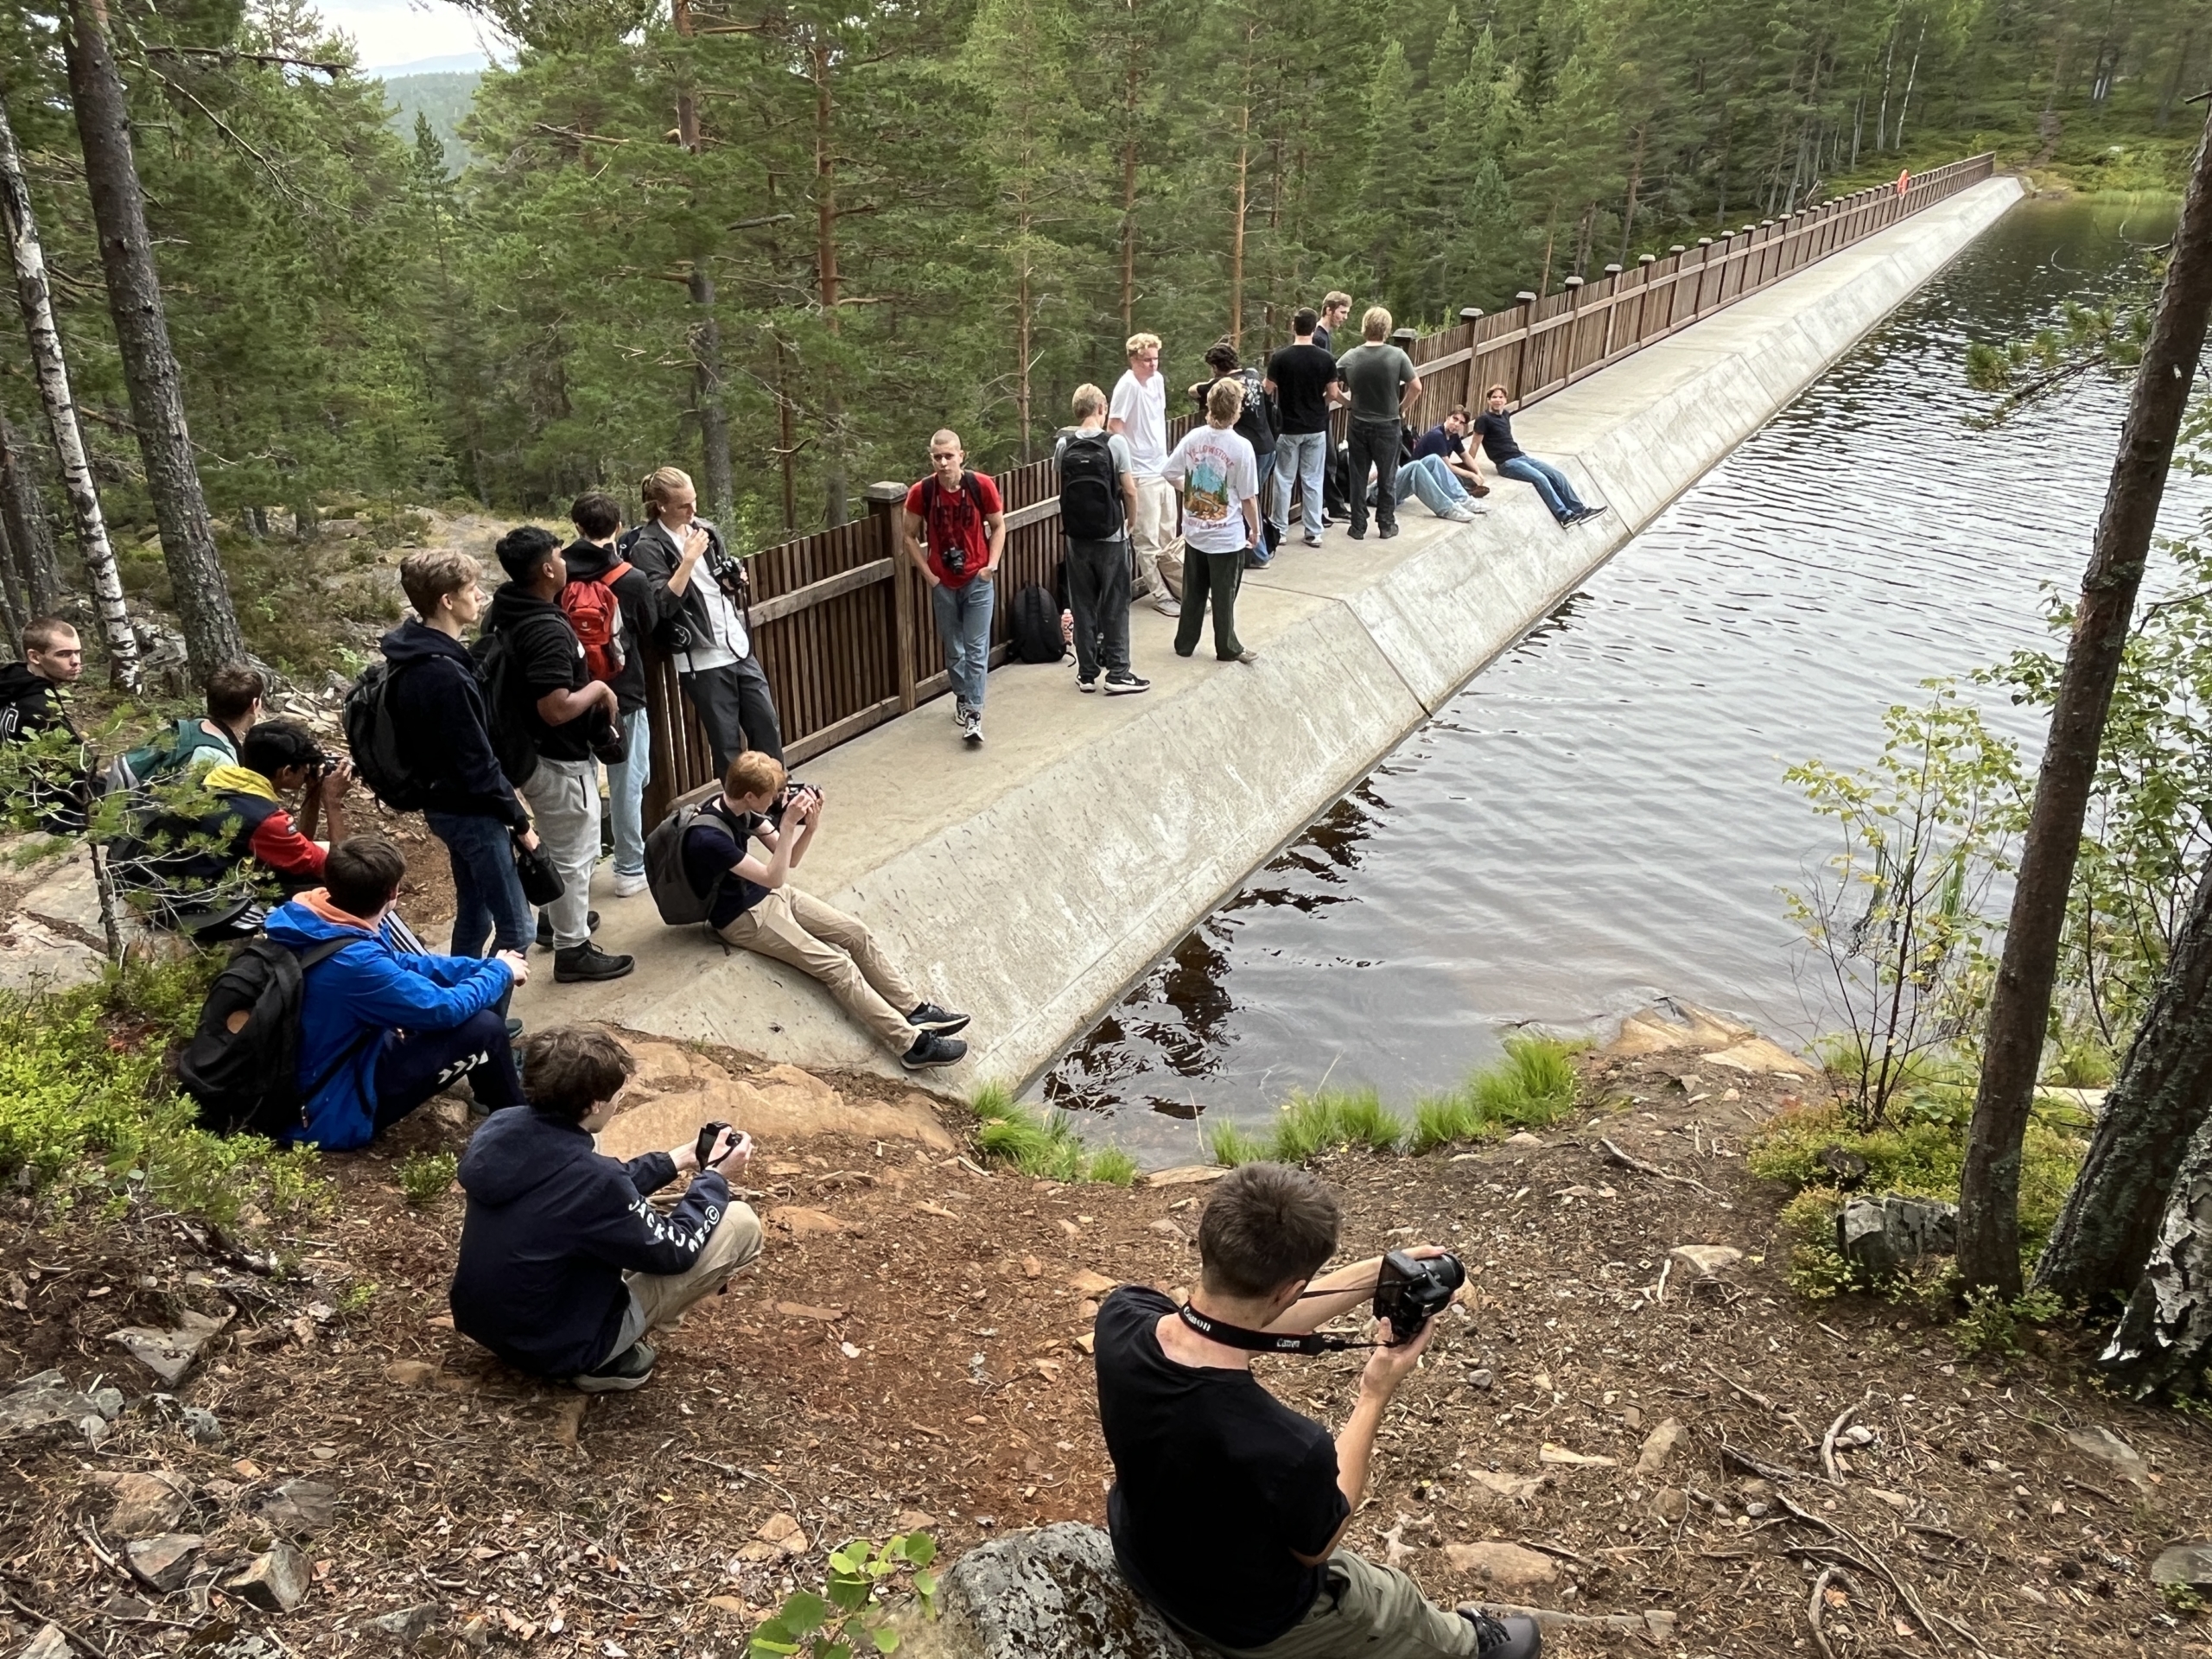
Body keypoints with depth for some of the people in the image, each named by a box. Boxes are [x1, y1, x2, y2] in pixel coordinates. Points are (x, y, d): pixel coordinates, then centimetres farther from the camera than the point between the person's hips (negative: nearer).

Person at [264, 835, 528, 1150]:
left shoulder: (323, 923, -4)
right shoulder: (352, 961, -33)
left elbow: (404, 965, 12)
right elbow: (445, 1008, -22)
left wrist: (484, 965, 8)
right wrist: (499, 971, -5)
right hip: (336, 1111, -10)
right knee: (484, 1028, -17)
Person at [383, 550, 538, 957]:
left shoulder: (417, 659, 6)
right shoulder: (445, 673, -25)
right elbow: (477, 762, -22)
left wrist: (507, 796, 14)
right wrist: (520, 820, -12)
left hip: (449, 804, 10)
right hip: (471, 811, -10)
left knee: (474, 918, 19)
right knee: (515, 928, -4)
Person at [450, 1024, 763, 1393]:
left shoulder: (498, 1128, -9)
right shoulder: (590, 1178, -32)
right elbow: (674, 1252, -14)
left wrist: (673, 1161, 12)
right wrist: (714, 1176, -1)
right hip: (555, 1346, -8)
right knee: (740, 1225, -7)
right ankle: (605, 1360, 2)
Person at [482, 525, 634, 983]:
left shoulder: (503, 612, 2)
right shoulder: (548, 631, -29)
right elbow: (557, 709, -32)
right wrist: (599, 689, -15)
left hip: (526, 752, 10)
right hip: (559, 760, -10)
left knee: (560, 846, 28)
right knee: (575, 855, 4)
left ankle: (555, 917, 44)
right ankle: (573, 950, 15)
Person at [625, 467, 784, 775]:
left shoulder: (705, 529, 9)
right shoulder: (648, 547, -10)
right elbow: (662, 605, -20)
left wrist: (736, 579, 0)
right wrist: (688, 559, -22)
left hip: (739, 647, 6)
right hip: (702, 660, -6)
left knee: (768, 727, 10)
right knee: (727, 743, 3)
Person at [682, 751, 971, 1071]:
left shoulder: (741, 811, -2)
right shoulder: (707, 837, -28)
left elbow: (789, 861, 4)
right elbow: (774, 877, -27)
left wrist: (810, 826, -14)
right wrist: (787, 825, -31)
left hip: (772, 897, 9)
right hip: (744, 920, -9)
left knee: (857, 934, -3)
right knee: (837, 966, -20)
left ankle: (917, 1010, 2)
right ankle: (912, 1044, -22)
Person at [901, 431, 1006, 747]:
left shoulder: (982, 485, -13)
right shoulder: (921, 492, -12)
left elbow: (998, 526, 1)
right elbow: (909, 535, 1)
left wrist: (991, 564, -9)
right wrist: (927, 573, -4)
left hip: (978, 581, -1)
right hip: (943, 584, 1)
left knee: (976, 649, -4)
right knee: (953, 649, 14)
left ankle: (974, 714, -3)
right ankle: (962, 698, 34)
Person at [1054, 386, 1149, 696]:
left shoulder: (1063, 445, -3)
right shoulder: (1115, 442, -12)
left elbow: (1061, 484, 7)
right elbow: (1129, 490, -10)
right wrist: (1132, 520, 6)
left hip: (1077, 538, 3)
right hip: (1111, 536, -3)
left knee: (1082, 605, 11)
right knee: (1114, 606, 6)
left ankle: (1087, 673, 16)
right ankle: (1117, 673, 7)